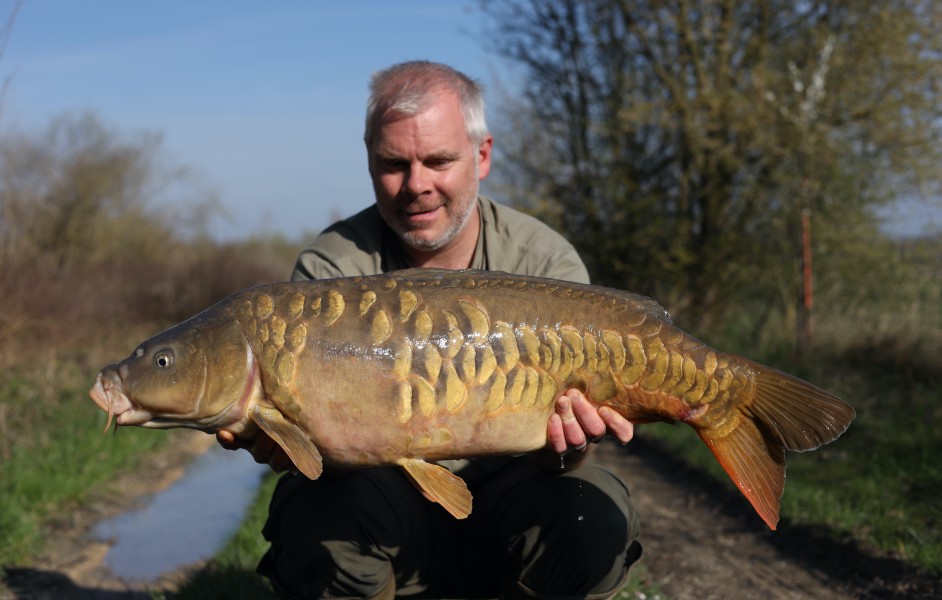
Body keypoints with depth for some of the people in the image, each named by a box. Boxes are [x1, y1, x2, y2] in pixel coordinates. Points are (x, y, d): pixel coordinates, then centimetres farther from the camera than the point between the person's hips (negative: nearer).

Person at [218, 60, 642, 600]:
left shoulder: (546, 264, -9)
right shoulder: (331, 270, -9)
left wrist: (563, 448, -37)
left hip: (499, 503, 1)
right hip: (382, 505, -1)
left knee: (593, 519, -30)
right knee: (316, 514, -34)